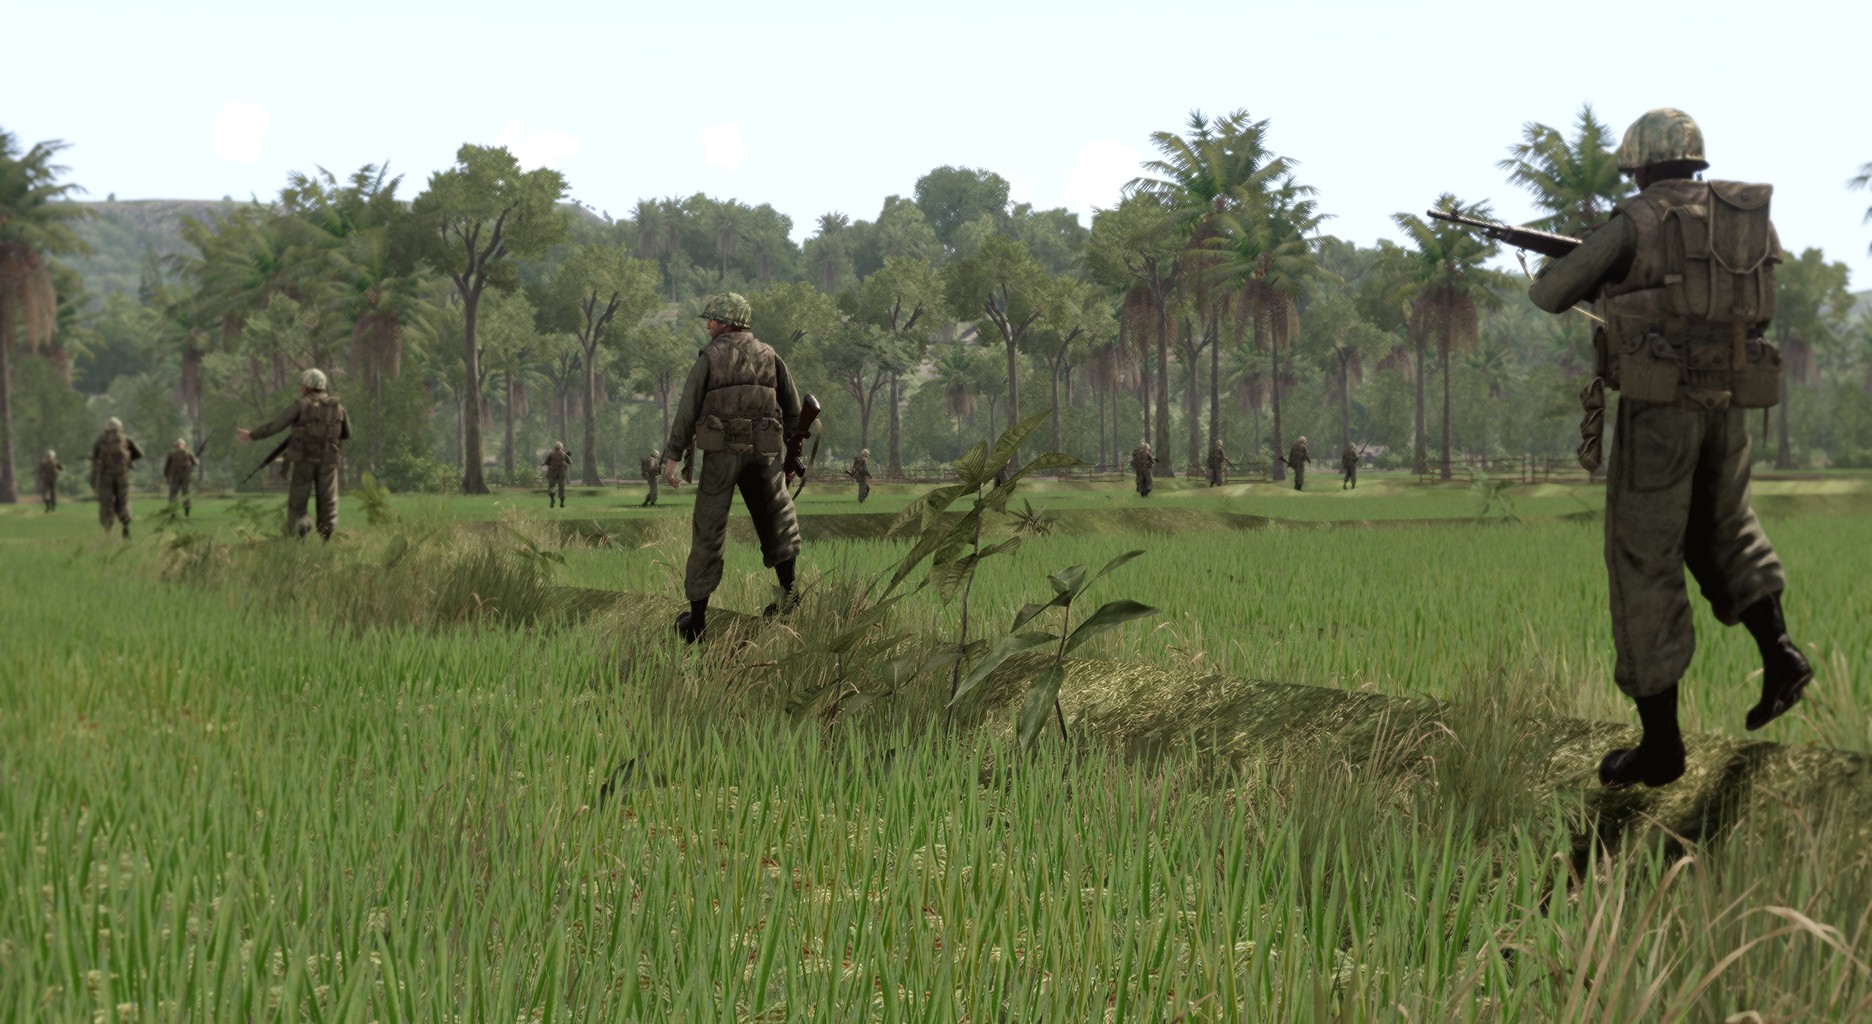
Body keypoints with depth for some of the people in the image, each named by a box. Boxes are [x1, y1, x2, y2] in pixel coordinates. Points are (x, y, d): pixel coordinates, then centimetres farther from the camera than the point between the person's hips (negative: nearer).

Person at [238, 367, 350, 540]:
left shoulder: (300, 405, -7)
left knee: (297, 503, 7)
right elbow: (347, 434, 14)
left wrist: (251, 435, 6)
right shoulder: (337, 406, 4)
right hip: (328, 461, 3)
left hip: (304, 461, -3)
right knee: (328, 504, 8)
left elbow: (274, 425, -4)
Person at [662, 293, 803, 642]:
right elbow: (792, 409, 10)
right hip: (763, 452, 2)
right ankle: (788, 586, 6)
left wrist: (673, 456, -3)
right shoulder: (770, 356, 10)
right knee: (775, 519, 20)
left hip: (721, 452, -2)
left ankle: (697, 614, 2)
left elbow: (688, 409, -5)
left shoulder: (709, 358, 0)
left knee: (708, 532, 3)